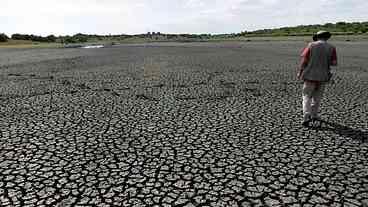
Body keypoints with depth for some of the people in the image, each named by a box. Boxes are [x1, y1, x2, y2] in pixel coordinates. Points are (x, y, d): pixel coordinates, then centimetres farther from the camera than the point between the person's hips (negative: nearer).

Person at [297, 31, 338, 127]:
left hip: (310, 75, -2)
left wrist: (300, 72, 2)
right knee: (317, 97, 19)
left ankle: (306, 118, -9)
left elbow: (304, 60, -9)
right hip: (323, 76, 2)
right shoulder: (331, 48, 0)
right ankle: (314, 115, 27)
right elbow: (334, 63, -5)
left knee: (307, 97, 5)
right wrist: (326, 61, 16)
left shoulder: (311, 45, -4)